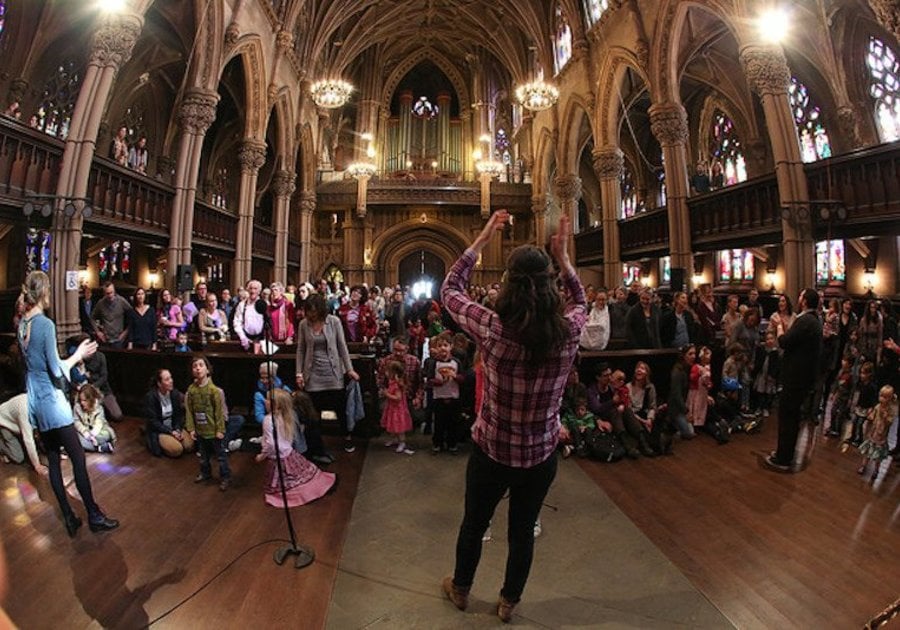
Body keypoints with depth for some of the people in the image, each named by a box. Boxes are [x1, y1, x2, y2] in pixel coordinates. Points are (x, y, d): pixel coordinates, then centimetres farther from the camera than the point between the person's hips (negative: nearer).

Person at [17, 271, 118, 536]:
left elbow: (31, 361, 15)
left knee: (53, 459, 11)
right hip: (51, 398, -8)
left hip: (34, 399, 8)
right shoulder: (45, 324, -18)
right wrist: (79, 354, -5)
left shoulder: (22, 323, 6)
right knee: (78, 457, 0)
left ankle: (69, 518, 19)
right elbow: (56, 370, -18)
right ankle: (94, 516, 8)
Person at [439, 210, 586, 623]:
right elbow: (580, 303, 8)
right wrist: (563, 258, 2)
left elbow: (449, 291, -7)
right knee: (523, 531, 24)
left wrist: (481, 241, -3)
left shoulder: (492, 328, -25)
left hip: (490, 450, -1)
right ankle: (509, 602, 47)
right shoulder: (569, 331, -17)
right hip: (541, 454, 2)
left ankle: (460, 589, 50)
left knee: (474, 524, 24)